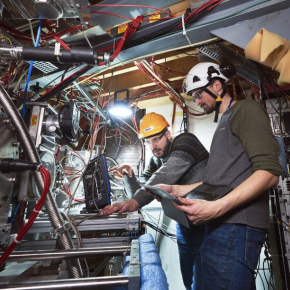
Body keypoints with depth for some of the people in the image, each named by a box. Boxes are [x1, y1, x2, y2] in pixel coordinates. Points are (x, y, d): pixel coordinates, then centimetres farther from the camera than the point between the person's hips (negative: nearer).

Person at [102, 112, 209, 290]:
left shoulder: (185, 142, -15)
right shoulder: (156, 160, 6)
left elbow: (165, 176, -31)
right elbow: (145, 190, 5)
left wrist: (135, 201, -41)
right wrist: (129, 177, -13)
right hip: (184, 225, 7)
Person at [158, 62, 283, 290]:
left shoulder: (246, 109, -3)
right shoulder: (225, 122, 22)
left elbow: (269, 173, -15)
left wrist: (217, 207, -24)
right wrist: (178, 190, 13)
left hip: (236, 227, -8)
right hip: (225, 225, 9)